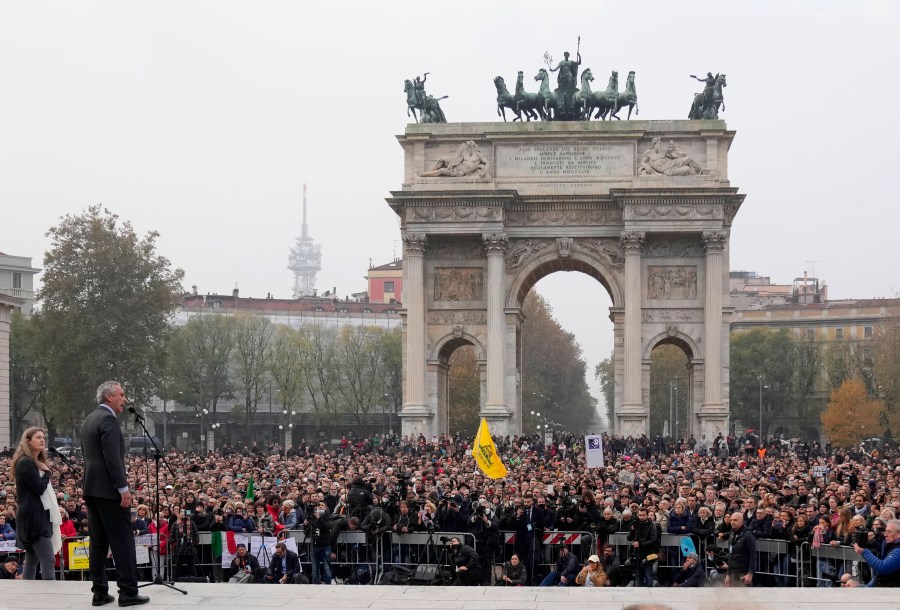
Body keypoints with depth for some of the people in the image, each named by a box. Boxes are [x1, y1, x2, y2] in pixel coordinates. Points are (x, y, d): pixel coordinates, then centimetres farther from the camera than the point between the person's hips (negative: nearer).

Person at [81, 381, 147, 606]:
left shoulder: (88, 420, 17)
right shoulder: (108, 419, -13)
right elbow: (113, 457, -20)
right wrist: (123, 488, -18)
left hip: (91, 489, 10)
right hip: (109, 490, -10)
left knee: (98, 542, 9)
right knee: (123, 541, -6)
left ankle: (100, 592, 9)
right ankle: (128, 592, -7)